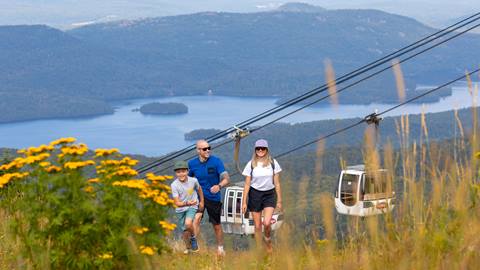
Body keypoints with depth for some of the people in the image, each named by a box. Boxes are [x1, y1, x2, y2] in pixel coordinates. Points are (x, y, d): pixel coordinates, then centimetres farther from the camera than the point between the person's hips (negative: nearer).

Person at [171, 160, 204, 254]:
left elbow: (199, 189, 13)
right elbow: (177, 203, -17)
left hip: (192, 207, -1)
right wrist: (187, 203, -34)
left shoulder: (193, 181, -11)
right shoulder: (174, 185, -16)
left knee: (188, 223, -28)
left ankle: (193, 237, 2)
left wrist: (201, 202, 17)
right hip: (181, 209, 1)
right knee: (186, 232, 4)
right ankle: (188, 248, 31)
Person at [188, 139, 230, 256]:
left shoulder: (216, 161, -11)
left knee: (216, 225, 11)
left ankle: (220, 248, 33)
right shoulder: (192, 163, -2)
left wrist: (219, 186, -37)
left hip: (214, 197, -1)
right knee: (196, 218, -25)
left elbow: (226, 179, -17)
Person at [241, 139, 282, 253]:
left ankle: (268, 242, 11)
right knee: (257, 226, 3)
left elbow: (277, 183, 5)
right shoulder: (251, 164, 0)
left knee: (267, 223, -18)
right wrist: (244, 202, 0)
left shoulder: (273, 163, 1)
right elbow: (247, 185, 3)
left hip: (269, 194, -1)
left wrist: (279, 200, 4)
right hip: (255, 194, 1)